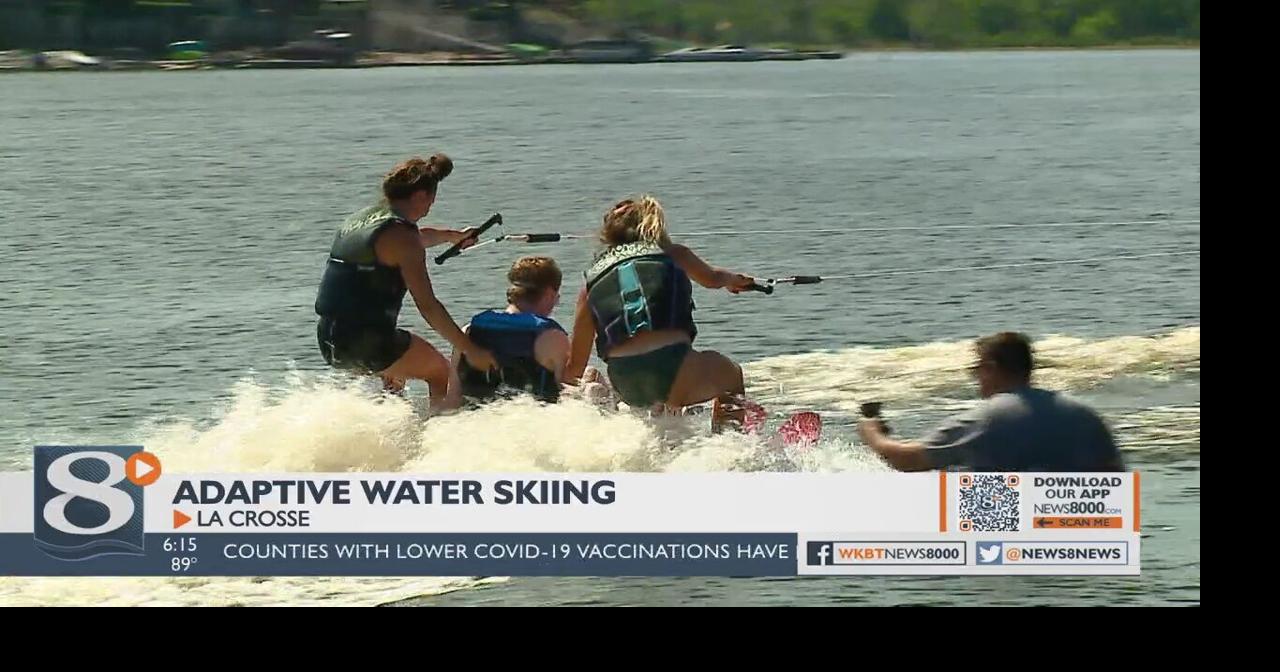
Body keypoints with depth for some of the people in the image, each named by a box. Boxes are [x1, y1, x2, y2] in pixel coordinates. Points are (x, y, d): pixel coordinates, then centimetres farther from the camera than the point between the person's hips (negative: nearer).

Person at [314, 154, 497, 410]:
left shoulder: (360, 219, 14)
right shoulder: (400, 234, -13)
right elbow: (427, 305, -18)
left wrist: (452, 236, 55)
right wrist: (470, 350, -16)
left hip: (329, 340, 8)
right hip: (367, 342, -8)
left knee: (396, 368, 36)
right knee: (440, 372, 12)